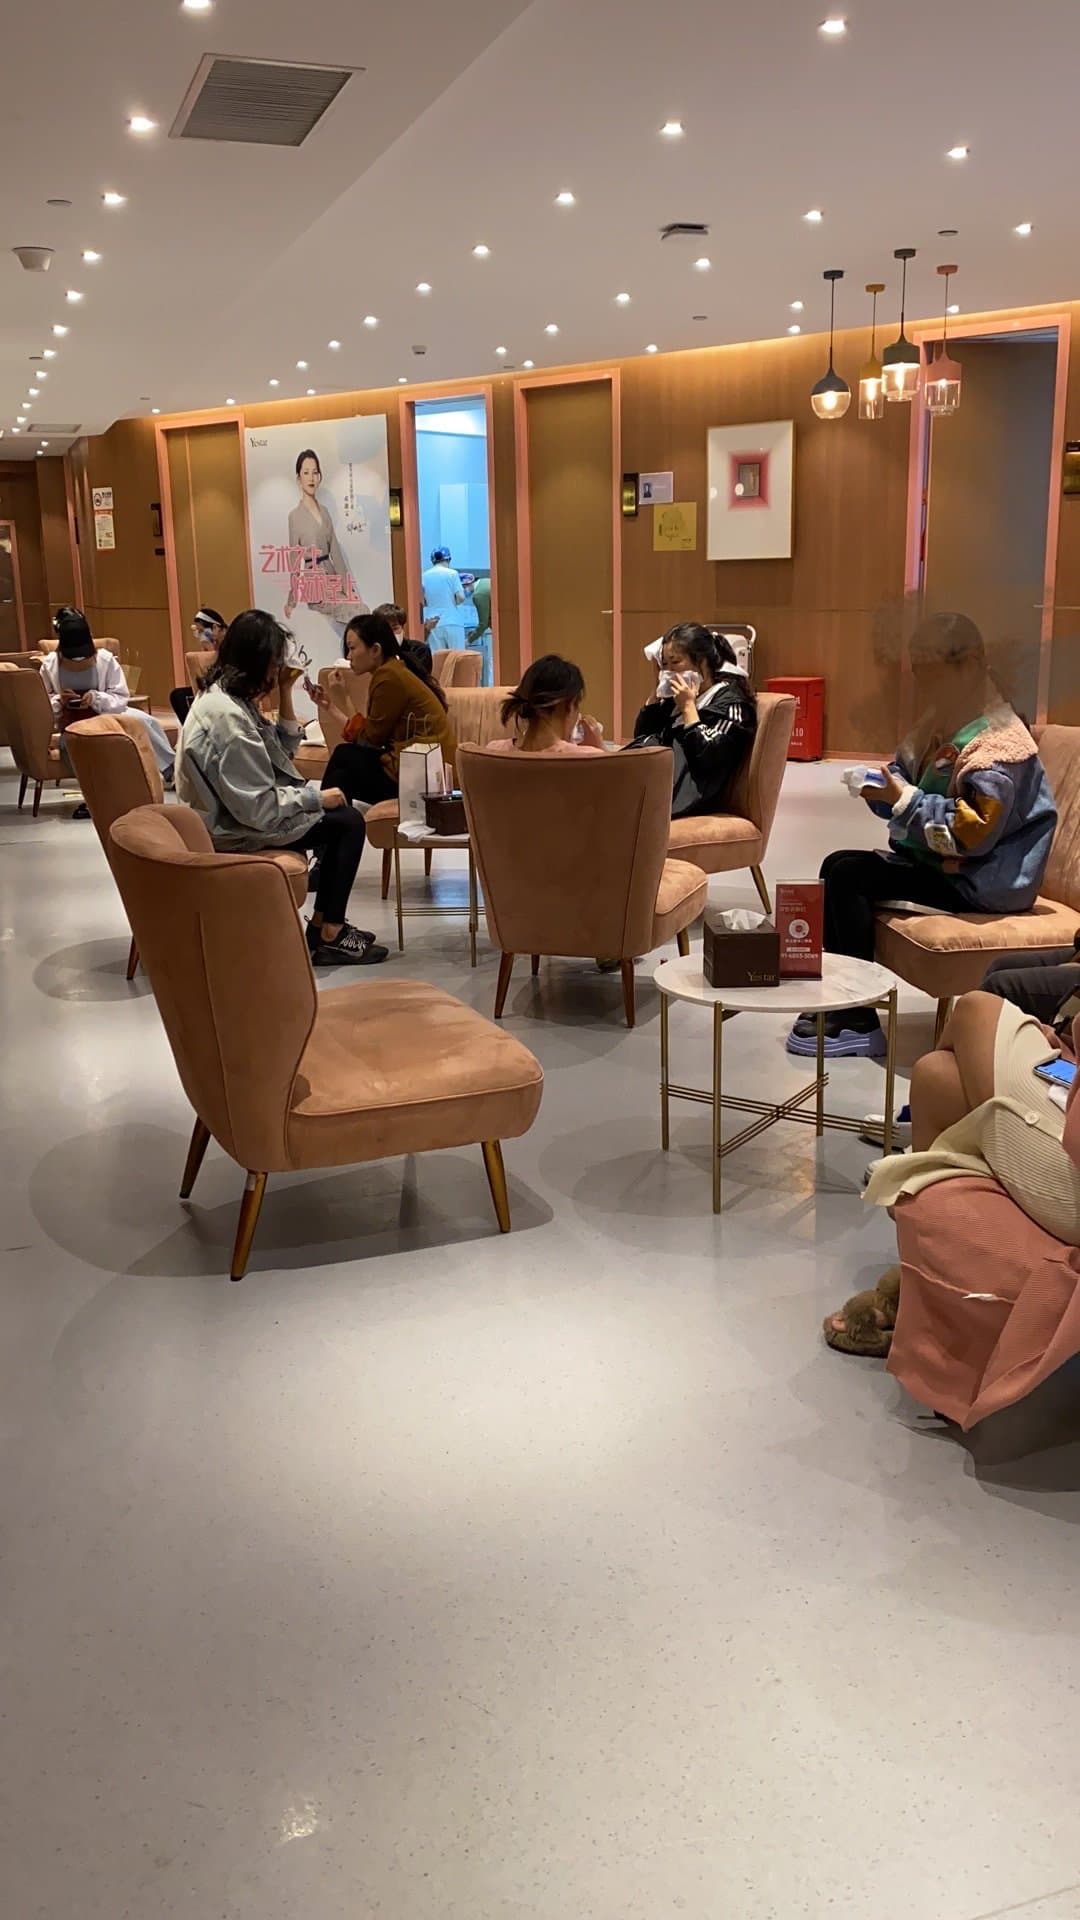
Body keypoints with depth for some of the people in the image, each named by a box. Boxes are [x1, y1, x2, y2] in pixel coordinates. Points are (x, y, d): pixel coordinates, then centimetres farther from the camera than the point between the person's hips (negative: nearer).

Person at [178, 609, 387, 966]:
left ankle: (324, 923, 17)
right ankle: (328, 936, 4)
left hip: (240, 812, 10)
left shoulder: (228, 696, 5)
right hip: (239, 829, -10)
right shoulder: (227, 716, -26)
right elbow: (259, 808, -28)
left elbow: (284, 749, 14)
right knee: (348, 822, -4)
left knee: (339, 810, 14)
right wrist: (317, 798, -15)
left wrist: (284, 693, 3)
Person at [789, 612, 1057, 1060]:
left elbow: (974, 832, -26)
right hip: (937, 863, 10)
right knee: (838, 866, -2)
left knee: (848, 875, -19)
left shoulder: (995, 743, -19)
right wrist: (881, 788, -5)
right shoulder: (944, 725, 11)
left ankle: (858, 1022, -13)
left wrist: (905, 800, -22)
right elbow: (915, 798, 16)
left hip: (978, 880, -10)